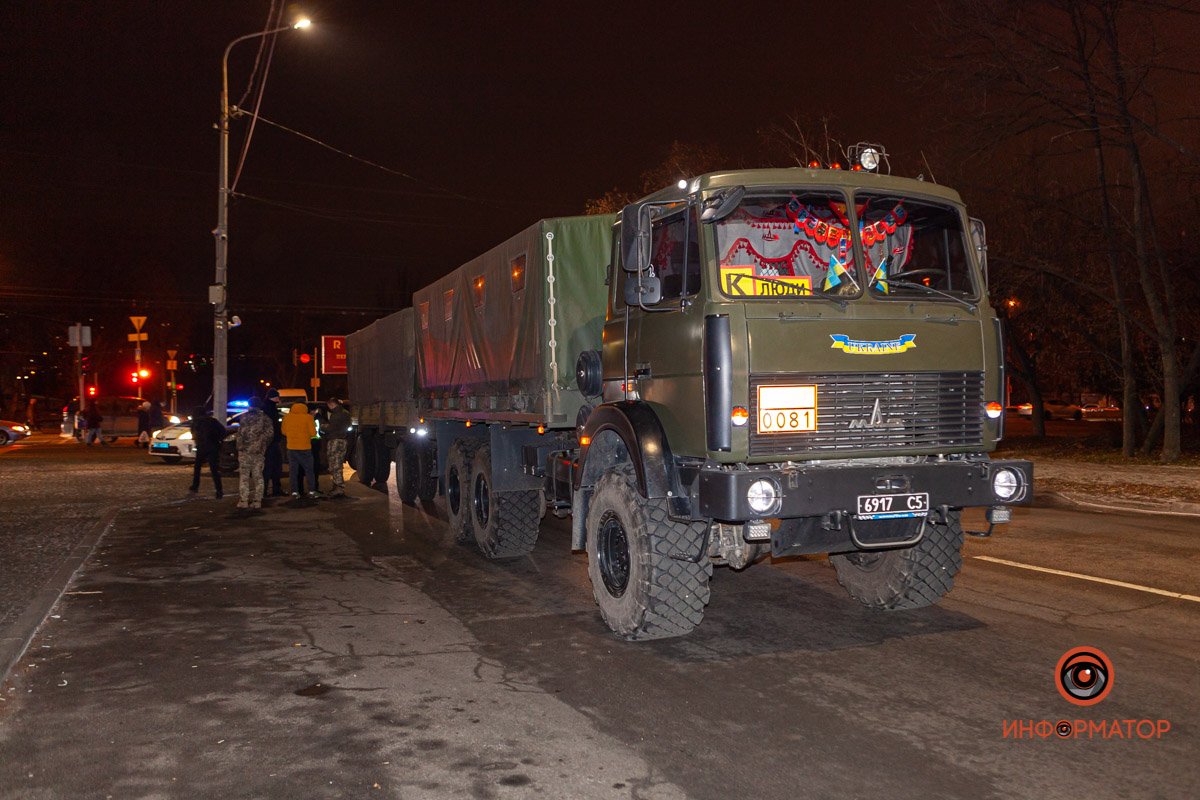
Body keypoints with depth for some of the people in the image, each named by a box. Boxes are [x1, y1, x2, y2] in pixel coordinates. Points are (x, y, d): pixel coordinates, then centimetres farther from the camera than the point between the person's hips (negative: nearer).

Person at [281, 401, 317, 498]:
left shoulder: (287, 417, 2)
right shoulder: (308, 417, -9)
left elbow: (283, 431, 10)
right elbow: (313, 433, -10)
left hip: (291, 447, 3)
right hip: (305, 447, -3)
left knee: (293, 470, 8)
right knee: (309, 469, 6)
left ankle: (294, 491, 3)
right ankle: (312, 491, 2)